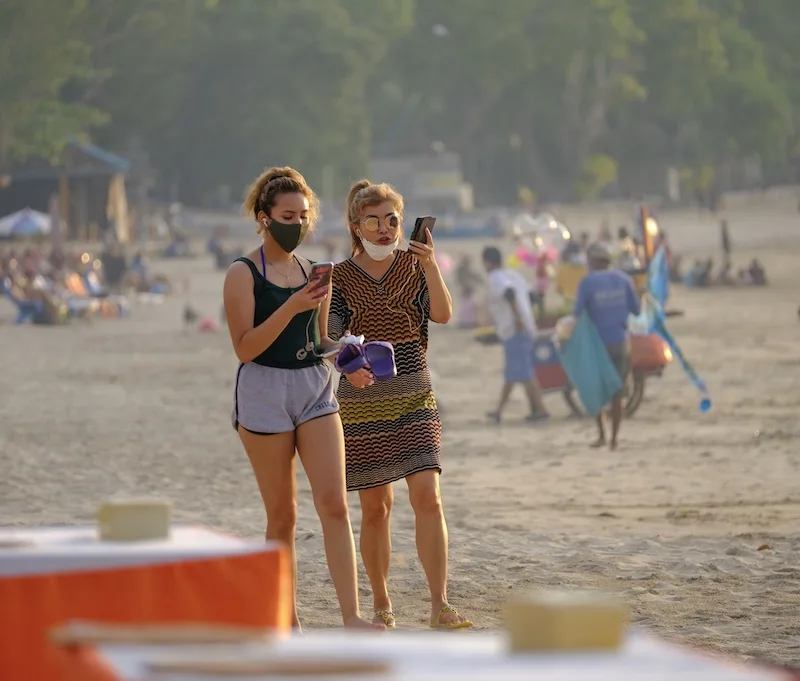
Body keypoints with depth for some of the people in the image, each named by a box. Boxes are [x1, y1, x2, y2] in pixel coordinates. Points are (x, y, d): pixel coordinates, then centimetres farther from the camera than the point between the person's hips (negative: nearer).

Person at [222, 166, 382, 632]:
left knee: (334, 503, -9)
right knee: (283, 515, 3)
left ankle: (351, 615, -13)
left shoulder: (313, 272, 12)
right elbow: (245, 347, -13)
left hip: (316, 388, 4)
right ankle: (287, 619, 14)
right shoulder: (243, 274, -5)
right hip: (265, 389, -4)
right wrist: (291, 308, -22)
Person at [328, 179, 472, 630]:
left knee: (428, 496, -12)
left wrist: (430, 265, -25)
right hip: (361, 405, -1)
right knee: (376, 507, 4)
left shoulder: (415, 266, 3)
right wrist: (348, 367, -30)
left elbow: (442, 315, -11)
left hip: (415, 401, 1)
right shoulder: (341, 278, -1)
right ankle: (382, 604, 18)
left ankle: (441, 606, -13)